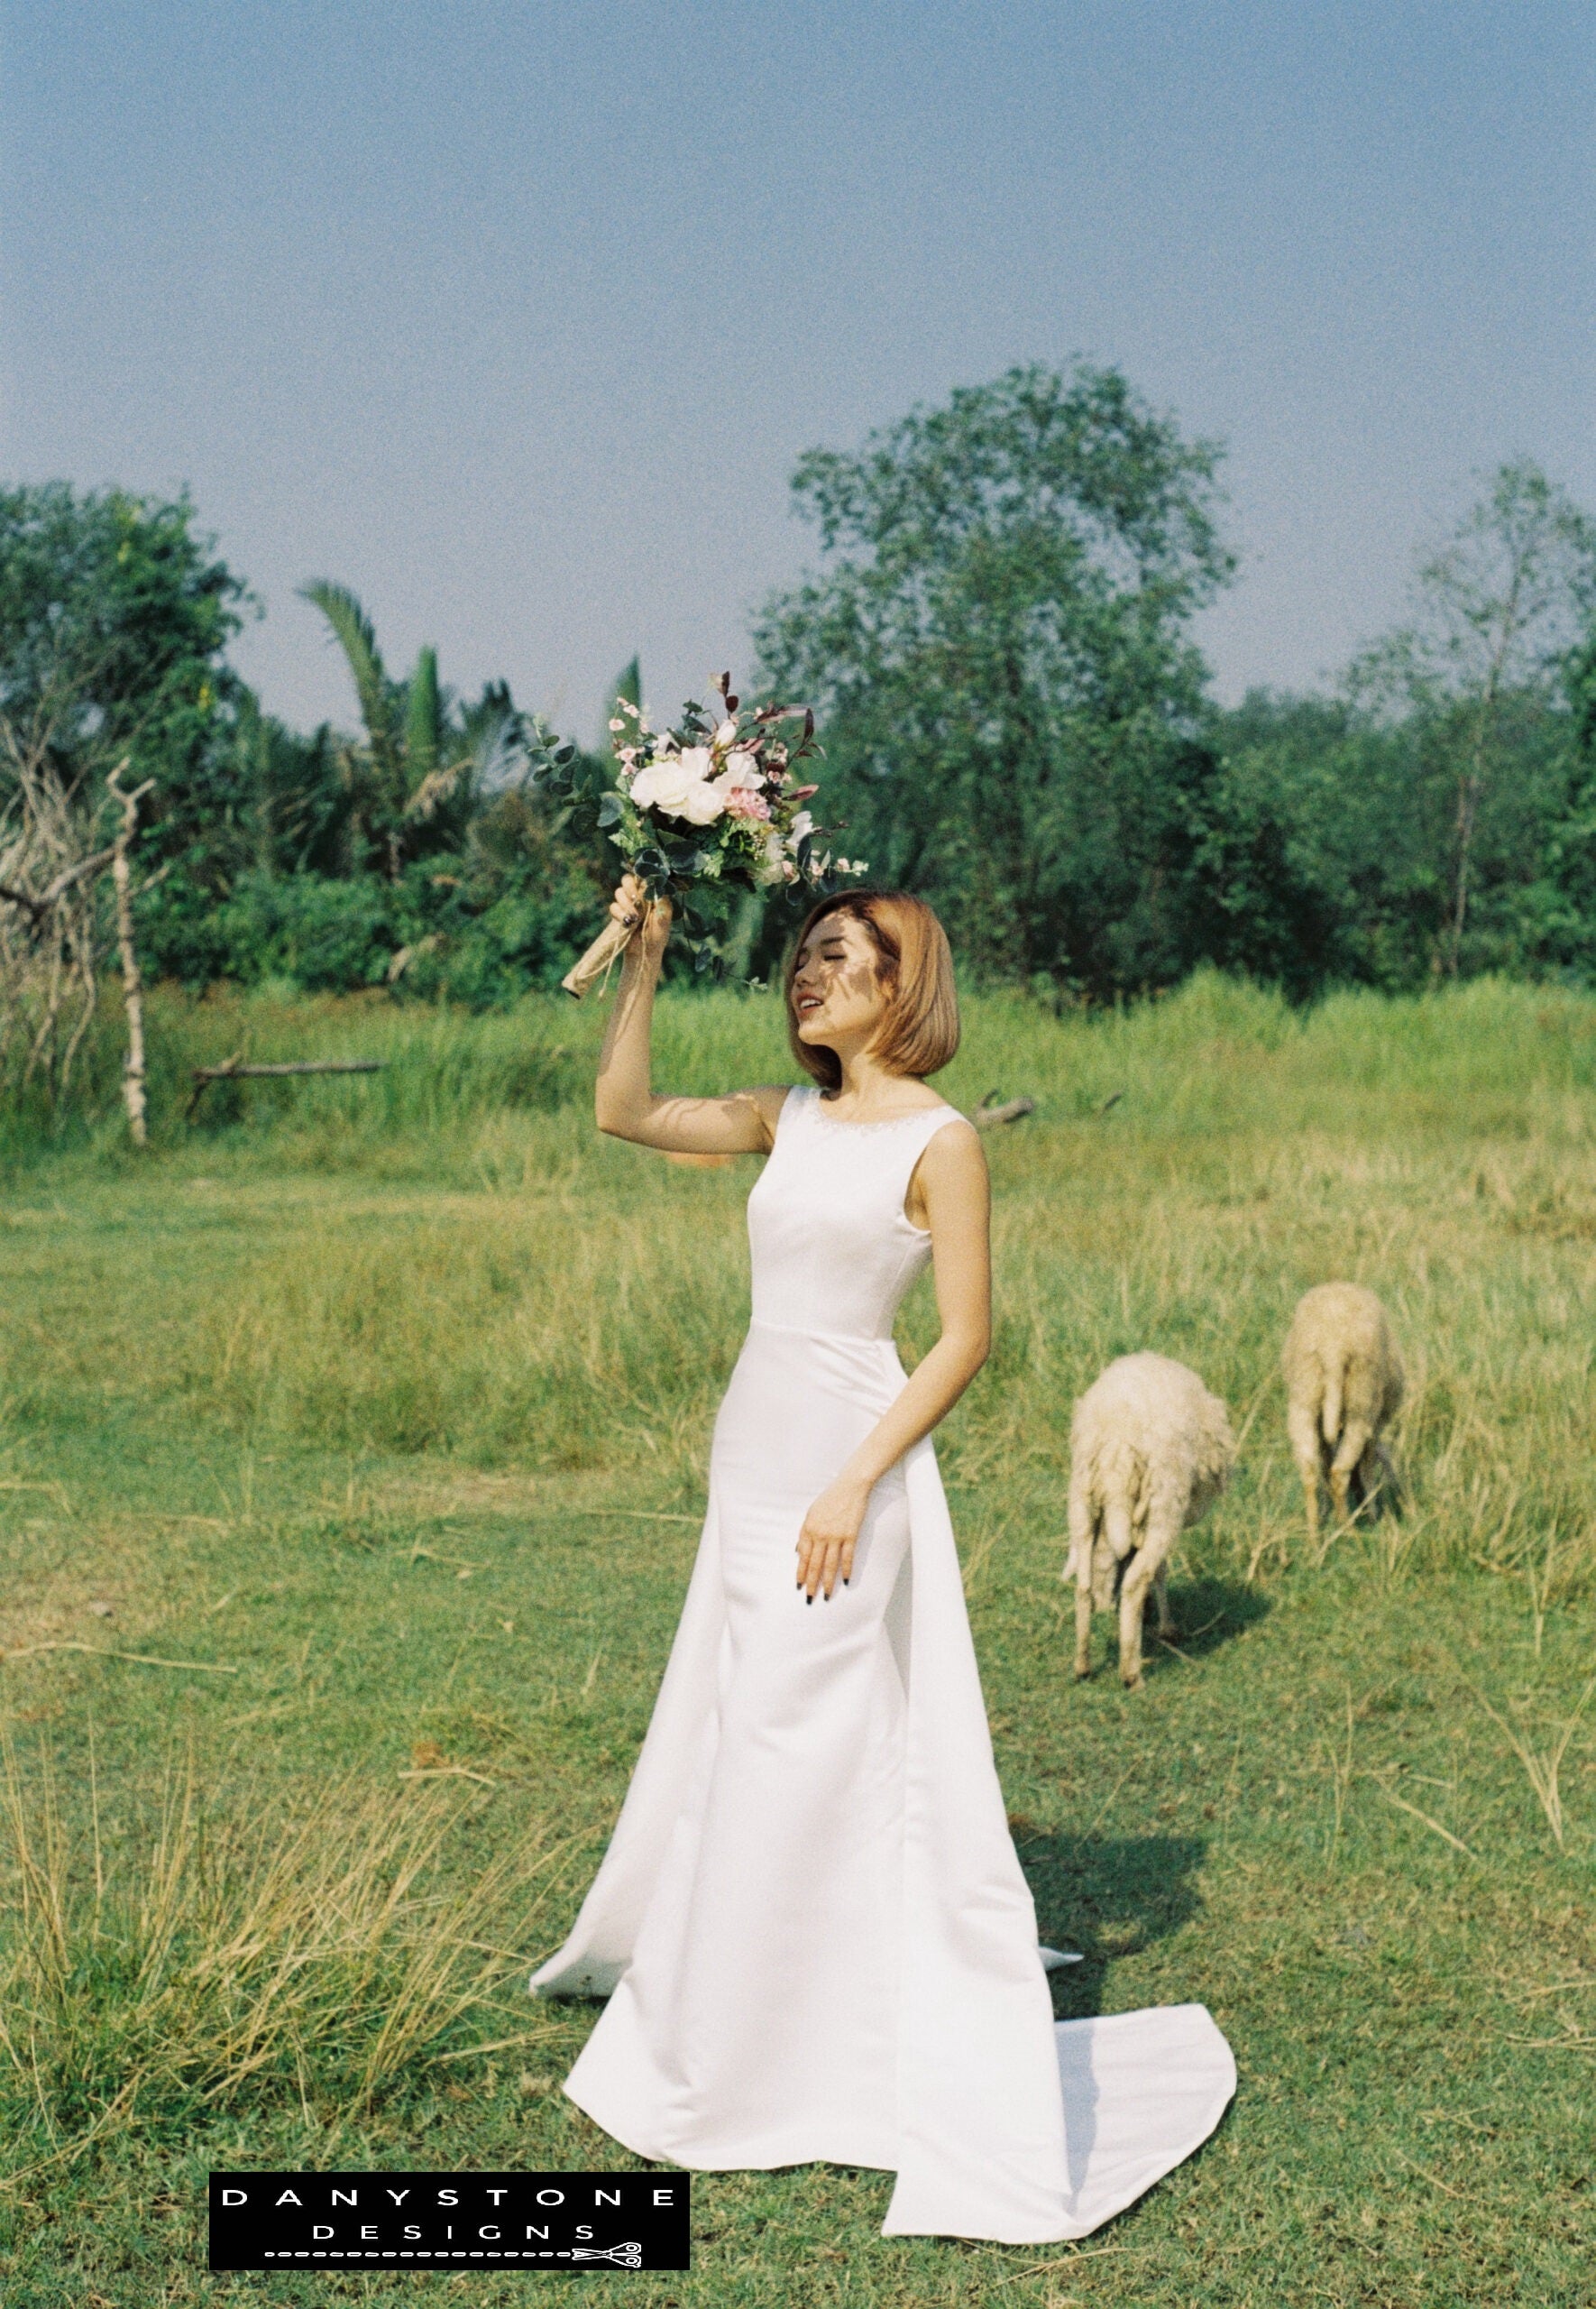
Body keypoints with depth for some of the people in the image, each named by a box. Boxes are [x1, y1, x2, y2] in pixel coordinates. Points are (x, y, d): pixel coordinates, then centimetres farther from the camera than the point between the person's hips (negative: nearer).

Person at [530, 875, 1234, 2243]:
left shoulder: (939, 1139, -10)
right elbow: (625, 1112, 9)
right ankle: (696, 2014, 35)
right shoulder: (791, 1119, 10)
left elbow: (967, 1336, -12)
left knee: (792, 1760, -1)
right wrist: (643, 962, 2)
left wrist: (856, 1484, -18)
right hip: (752, 1453, 7)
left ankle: (746, 2077, 13)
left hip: (848, 1460, -7)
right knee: (727, 1743, 17)